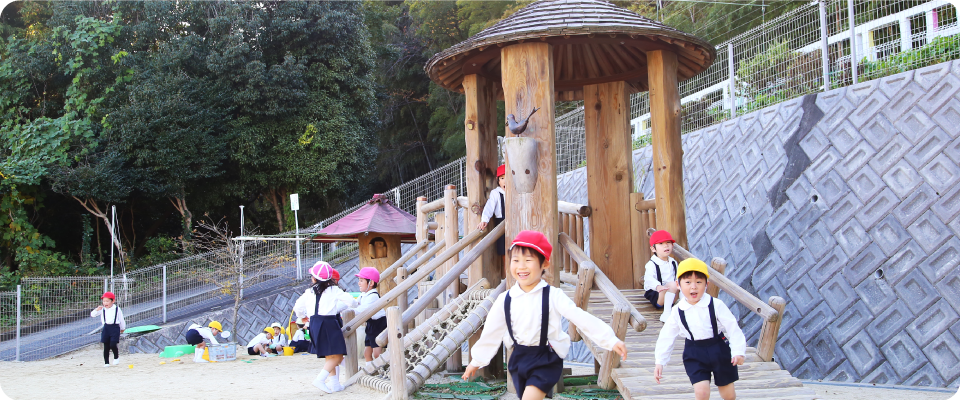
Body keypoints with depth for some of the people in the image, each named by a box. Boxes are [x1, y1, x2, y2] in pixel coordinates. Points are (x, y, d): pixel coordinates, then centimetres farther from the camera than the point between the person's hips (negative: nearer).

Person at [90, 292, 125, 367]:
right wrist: (96, 310, -19)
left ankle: (116, 357, 14)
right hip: (106, 328, 3)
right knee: (106, 346, 4)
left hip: (115, 328, -3)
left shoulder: (117, 309, -1)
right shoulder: (102, 309, 4)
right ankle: (106, 362, 12)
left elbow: (121, 319, 10)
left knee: (113, 344, -12)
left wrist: (122, 328, 18)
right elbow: (92, 315, 0)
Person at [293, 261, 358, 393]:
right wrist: (353, 305, 23)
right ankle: (320, 379, -21)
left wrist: (302, 316, 37)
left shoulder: (309, 293, 10)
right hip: (329, 323, -6)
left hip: (314, 324, 6)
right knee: (337, 355, -6)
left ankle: (335, 383, 16)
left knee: (329, 356, 16)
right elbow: (351, 301, -2)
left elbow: (297, 307, 15)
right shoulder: (334, 290, -1)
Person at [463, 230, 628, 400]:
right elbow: (491, 332, 10)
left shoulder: (553, 296, -11)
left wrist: (611, 341, -20)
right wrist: (476, 361, 17)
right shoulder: (505, 300, -1)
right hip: (519, 359, 4)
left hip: (546, 360, -4)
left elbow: (582, 318, -14)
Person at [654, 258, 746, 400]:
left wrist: (738, 351, -16)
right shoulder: (678, 311, -7)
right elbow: (667, 337, 1)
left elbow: (733, 328, -9)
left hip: (719, 351, -1)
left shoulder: (716, 305, -14)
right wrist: (660, 362, -1)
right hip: (694, 355, 1)